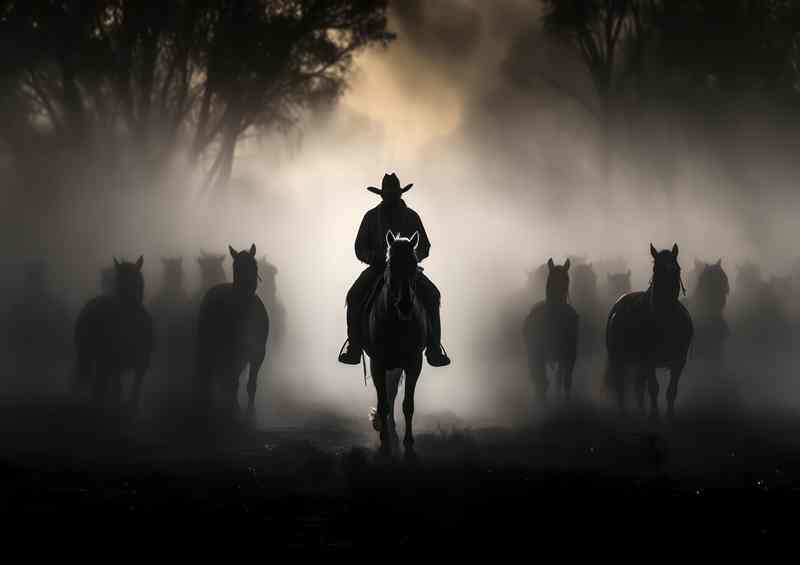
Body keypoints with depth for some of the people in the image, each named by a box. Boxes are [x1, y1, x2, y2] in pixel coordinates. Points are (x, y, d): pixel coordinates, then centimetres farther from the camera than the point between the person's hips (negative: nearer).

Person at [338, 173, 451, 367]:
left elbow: (424, 247, 8)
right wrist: (375, 257, -18)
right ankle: (354, 347, -20)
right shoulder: (371, 217, 3)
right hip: (378, 267, 0)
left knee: (432, 295, -26)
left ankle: (434, 349, -23)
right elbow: (360, 249, 5)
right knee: (354, 296, -28)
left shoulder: (411, 217, 4)